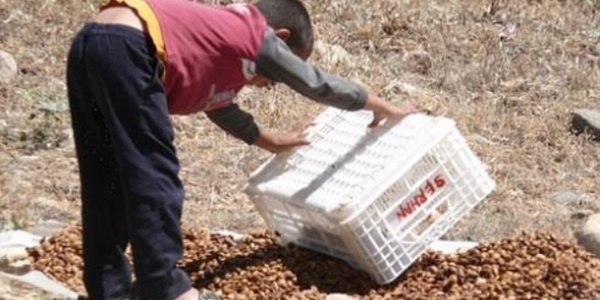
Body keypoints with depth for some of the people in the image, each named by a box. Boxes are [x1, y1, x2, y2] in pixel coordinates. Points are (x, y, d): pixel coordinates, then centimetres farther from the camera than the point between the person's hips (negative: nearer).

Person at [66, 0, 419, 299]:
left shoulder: (220, 30, 31)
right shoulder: (256, 34, 10)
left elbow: (217, 103, 47)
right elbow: (319, 84, 21)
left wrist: (270, 140, 58)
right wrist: (385, 108, 34)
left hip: (88, 44, 9)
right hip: (126, 48, -9)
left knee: (107, 183, 14)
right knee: (153, 176, -2)